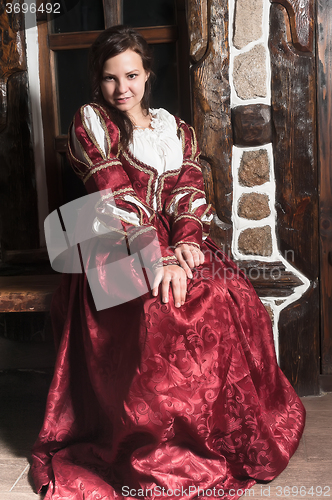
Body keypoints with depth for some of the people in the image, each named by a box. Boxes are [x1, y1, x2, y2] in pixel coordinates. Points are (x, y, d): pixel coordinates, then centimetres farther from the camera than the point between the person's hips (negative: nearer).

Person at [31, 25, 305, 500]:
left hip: (178, 242, 4)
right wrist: (156, 260, -21)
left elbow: (189, 191, 6)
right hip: (118, 248, -4)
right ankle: (155, 456, -15)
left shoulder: (175, 128, 19)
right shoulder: (90, 123, 5)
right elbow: (116, 198, -9)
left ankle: (233, 437, -4)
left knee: (233, 301, -22)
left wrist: (184, 242, -16)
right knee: (157, 313, -33)